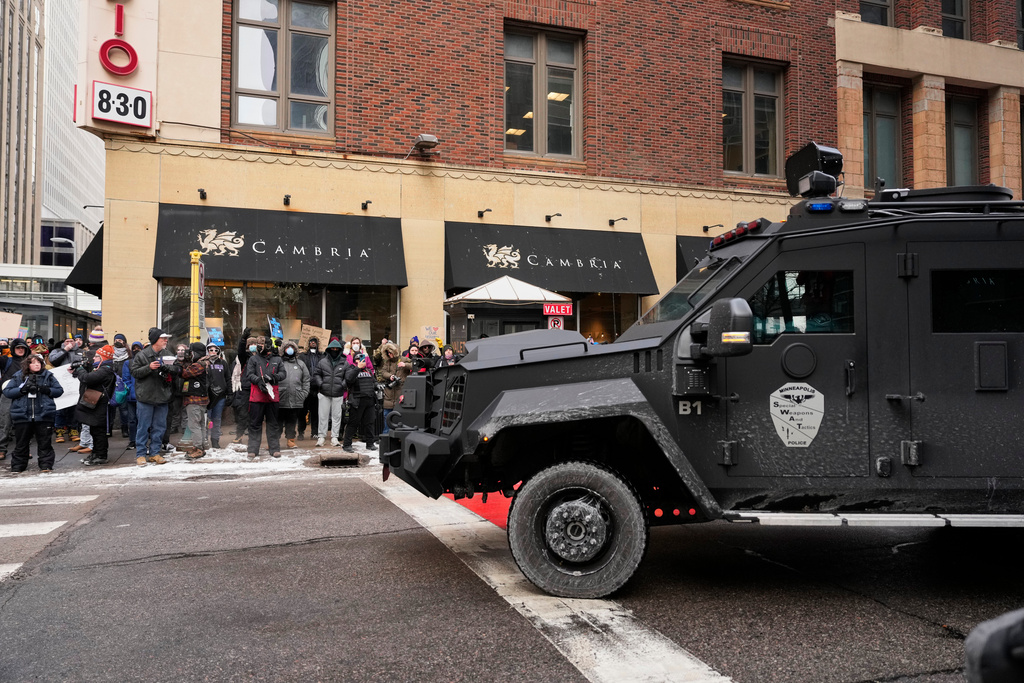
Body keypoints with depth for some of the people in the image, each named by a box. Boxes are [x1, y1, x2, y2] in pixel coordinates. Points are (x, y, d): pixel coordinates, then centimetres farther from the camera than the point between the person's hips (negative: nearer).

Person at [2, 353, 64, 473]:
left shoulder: (48, 376, 6)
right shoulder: (18, 377, 7)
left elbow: (59, 390, 5)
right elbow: (6, 392, 2)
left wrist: (45, 390, -12)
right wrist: (23, 389, -12)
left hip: (43, 415, -1)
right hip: (22, 416, 1)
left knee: (44, 442, 3)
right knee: (21, 443, 9)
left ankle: (46, 464, 9)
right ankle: (18, 466, 20)